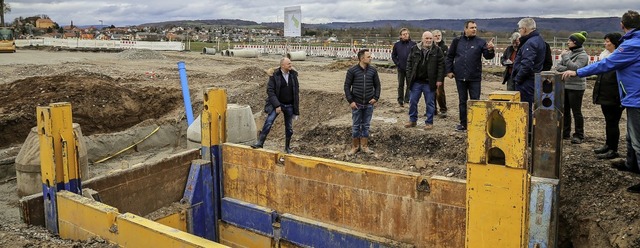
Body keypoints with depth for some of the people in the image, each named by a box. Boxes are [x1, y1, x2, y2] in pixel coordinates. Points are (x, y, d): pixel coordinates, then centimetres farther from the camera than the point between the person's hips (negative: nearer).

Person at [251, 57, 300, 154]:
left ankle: (287, 148, 26)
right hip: (277, 104, -3)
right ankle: (260, 143, -10)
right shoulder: (274, 75, -10)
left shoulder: (293, 75, 1)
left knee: (289, 128, 10)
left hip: (289, 106, 3)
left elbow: (296, 91, 7)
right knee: (268, 122, -18)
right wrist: (277, 105, -19)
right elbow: (270, 91, -12)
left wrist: (296, 109, 4)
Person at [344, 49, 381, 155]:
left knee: (366, 125, 11)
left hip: (369, 104, 2)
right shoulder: (352, 70, -7)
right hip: (356, 104, -2)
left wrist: (376, 97, -2)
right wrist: (350, 101, -9)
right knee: (356, 126, 7)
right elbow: (347, 86, -4)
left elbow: (377, 85, 10)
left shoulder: (373, 70, 2)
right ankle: (355, 146, 19)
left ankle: (364, 146, 22)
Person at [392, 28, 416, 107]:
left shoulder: (413, 44, -2)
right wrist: (397, 63, 0)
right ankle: (400, 100, 16)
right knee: (400, 85, 8)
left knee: (409, 84, 4)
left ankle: (407, 99, 13)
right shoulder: (397, 45, 4)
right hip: (401, 69, 2)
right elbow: (393, 56, 11)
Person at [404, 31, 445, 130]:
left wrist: (439, 79, -8)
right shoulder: (414, 49, 5)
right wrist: (409, 76, 0)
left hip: (429, 83, -2)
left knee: (430, 103, 5)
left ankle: (429, 122, 16)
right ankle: (412, 120, 23)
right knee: (413, 101, 8)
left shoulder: (437, 50, -1)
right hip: (416, 81, 2)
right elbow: (409, 63, 8)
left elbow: (441, 65, -3)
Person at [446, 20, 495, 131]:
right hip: (460, 77, 2)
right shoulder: (457, 41, 3)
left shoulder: (480, 42, -1)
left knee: (475, 101, 2)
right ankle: (463, 123, 20)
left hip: (475, 77, -2)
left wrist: (490, 50, -29)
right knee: (462, 101, 10)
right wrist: (449, 70, 3)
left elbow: (488, 56, -8)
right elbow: (449, 56, 9)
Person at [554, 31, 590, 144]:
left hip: (576, 87, -7)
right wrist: (567, 69, -13)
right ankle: (565, 133, 21)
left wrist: (565, 57, -16)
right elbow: (558, 66, 6)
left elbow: (576, 68, -23)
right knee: (565, 110, 12)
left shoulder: (583, 55, -10)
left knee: (576, 112, -1)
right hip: (564, 85, 7)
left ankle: (579, 135, 7)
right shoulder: (568, 53, 10)